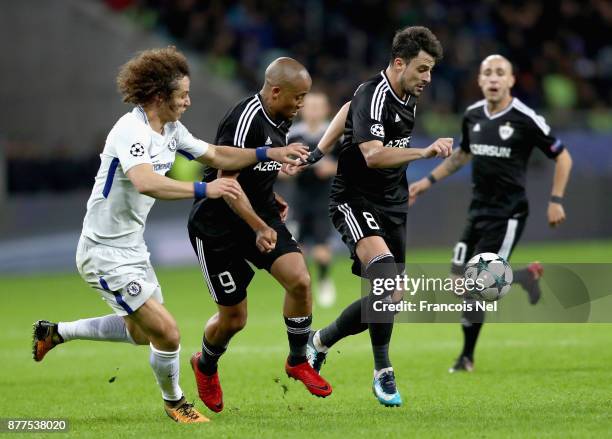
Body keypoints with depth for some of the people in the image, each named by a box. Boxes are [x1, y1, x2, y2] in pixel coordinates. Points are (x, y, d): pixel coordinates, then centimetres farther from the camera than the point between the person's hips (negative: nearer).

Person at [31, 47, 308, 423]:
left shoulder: (171, 130, 4)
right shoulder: (131, 131, -25)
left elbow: (215, 155, 17)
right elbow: (146, 182, -42)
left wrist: (267, 153, 6)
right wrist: (204, 190, -46)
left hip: (133, 247, 10)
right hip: (105, 252, -10)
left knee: (141, 332, 24)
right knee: (166, 332, -12)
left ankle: (55, 332, 37)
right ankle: (174, 401, 14)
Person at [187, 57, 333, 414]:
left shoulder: (280, 120, 4)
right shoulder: (245, 120, -25)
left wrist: (271, 198, 12)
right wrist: (260, 227, -31)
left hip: (261, 217, 7)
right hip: (219, 227, -7)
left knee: (300, 280, -15)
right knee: (234, 318, 1)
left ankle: (298, 361, 6)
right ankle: (205, 366, 34)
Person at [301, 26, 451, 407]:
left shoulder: (408, 97, 6)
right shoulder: (373, 98, -21)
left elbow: (348, 109, 23)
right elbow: (373, 155, -36)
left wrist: (320, 151, 17)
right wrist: (425, 152, -47)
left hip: (392, 204, 9)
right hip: (355, 201, -9)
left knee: (388, 298, 7)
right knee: (386, 275, -30)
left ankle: (321, 340, 29)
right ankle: (383, 372, -20)